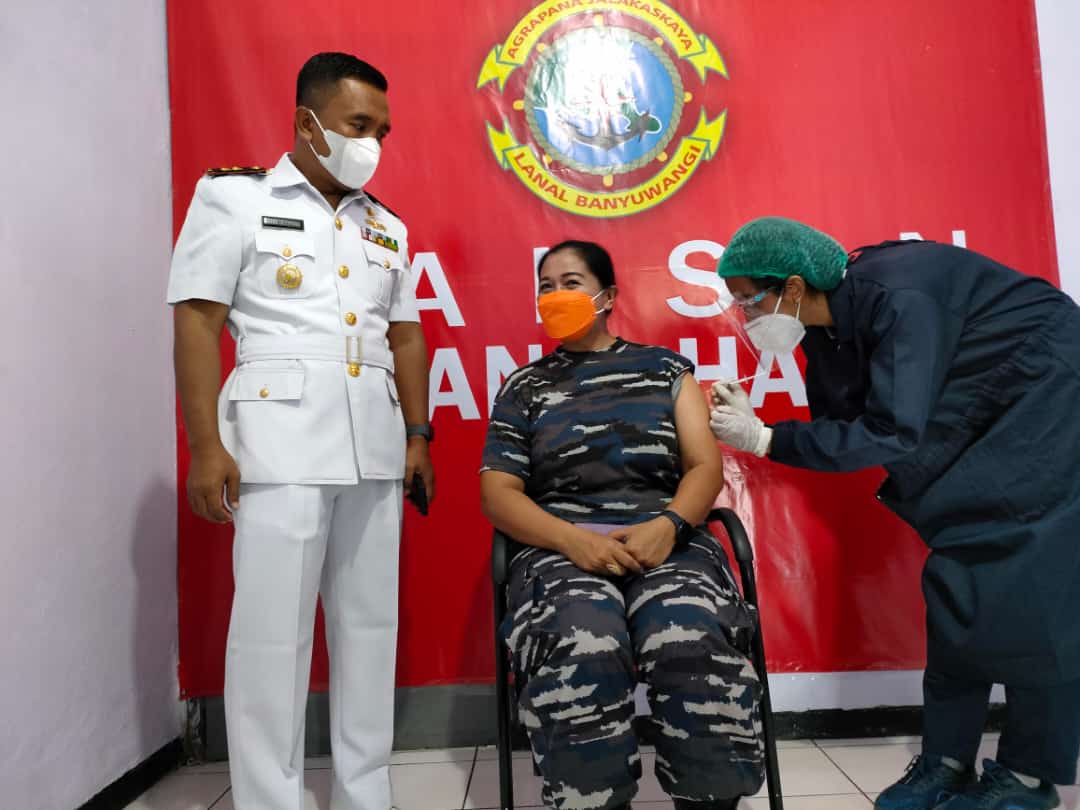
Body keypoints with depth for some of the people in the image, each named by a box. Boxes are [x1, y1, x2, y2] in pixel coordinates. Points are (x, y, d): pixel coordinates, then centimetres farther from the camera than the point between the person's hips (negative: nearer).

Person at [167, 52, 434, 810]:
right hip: (280, 441, -4)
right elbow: (198, 322, -3)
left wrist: (418, 435, 10)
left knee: (370, 622, 8)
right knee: (272, 630, -2)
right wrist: (205, 445, -11)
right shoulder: (233, 196, 4)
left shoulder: (387, 227, 18)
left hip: (374, 446, 5)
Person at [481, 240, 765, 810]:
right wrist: (573, 539, -12)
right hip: (561, 547, 0)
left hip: (665, 539, 1)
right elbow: (497, 492, 6)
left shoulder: (664, 368, 18)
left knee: (696, 646, -32)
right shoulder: (524, 387, 17)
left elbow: (706, 466, 9)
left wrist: (668, 525, -13)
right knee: (580, 652, -34)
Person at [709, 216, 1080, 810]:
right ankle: (947, 760, 11)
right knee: (956, 574, 3)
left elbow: (892, 434, -34)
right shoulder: (828, 320, -5)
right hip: (983, 412, 8)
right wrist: (752, 423, -17)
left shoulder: (897, 297, -31)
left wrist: (765, 439, -31)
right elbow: (837, 421, -3)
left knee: (1025, 580, -9)